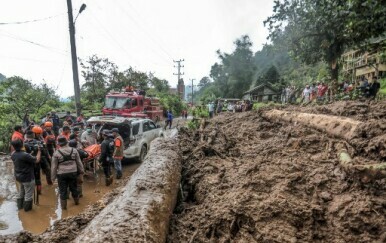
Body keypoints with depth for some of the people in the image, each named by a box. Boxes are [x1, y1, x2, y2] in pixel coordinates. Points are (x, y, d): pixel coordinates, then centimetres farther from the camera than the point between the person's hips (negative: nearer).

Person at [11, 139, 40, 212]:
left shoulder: (13, 155, -5)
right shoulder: (25, 155, -30)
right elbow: (37, 160, -21)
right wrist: (39, 151, -12)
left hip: (18, 177, 8)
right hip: (28, 178, -8)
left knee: (21, 192, 26)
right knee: (28, 194, 9)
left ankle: (20, 206, 39)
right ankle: (27, 208, 21)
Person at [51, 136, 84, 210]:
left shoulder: (56, 153, -11)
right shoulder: (74, 150, -4)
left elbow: (54, 166, -4)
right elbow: (79, 162, 4)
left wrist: (53, 176, 7)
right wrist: (81, 170, 16)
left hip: (62, 174, -2)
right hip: (73, 172, 3)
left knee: (63, 190, 10)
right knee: (74, 188, 19)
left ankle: (63, 206, 20)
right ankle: (76, 201, 36)